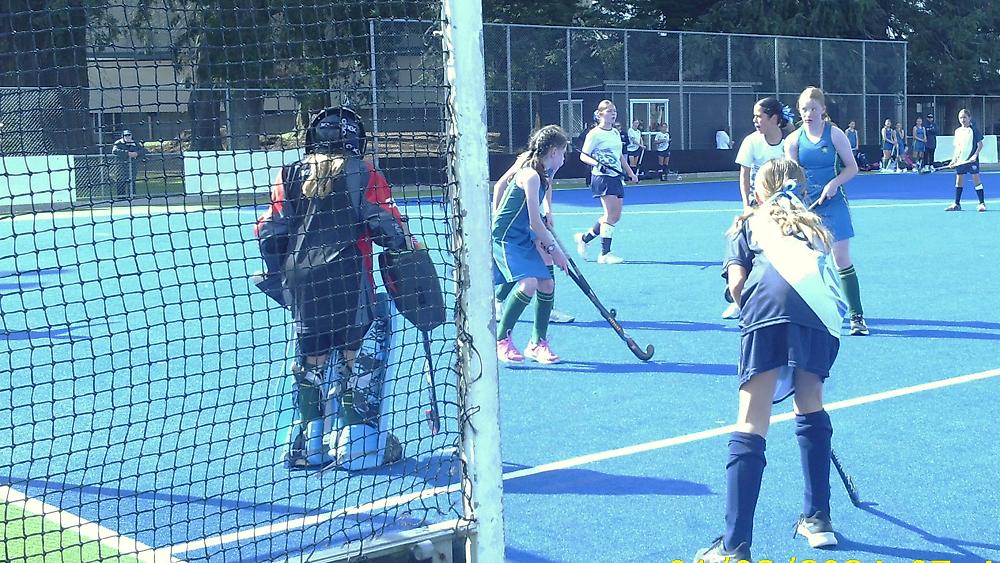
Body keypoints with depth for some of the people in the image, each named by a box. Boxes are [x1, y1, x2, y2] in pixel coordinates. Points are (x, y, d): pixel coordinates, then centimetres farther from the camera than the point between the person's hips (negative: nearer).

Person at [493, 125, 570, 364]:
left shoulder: (542, 176, 11)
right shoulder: (531, 175, -19)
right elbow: (535, 222, -19)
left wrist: (545, 245, 8)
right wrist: (553, 248, -11)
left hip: (524, 239, 10)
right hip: (505, 238, -10)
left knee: (547, 284, 4)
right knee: (528, 283, -24)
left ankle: (537, 344, 17)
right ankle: (501, 340, -10)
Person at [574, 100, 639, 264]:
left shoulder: (615, 133, 15)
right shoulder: (595, 134, -7)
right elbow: (584, 156, -8)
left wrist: (630, 172, 22)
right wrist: (597, 164, -25)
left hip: (616, 177, 8)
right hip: (602, 177, -8)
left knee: (615, 216, 6)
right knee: (611, 214, -14)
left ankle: (584, 238, 23)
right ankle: (604, 254, -9)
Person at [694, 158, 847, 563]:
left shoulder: (749, 223, 30)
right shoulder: (815, 225, 39)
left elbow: (736, 285, 13)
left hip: (769, 305, -3)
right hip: (823, 312, 3)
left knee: (751, 426, -5)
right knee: (810, 408, 24)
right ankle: (817, 518, 30)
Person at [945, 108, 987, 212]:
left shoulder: (974, 129, -4)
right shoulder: (958, 131, 12)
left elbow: (980, 144, -5)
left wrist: (975, 155, -17)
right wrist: (953, 160, 10)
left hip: (971, 159, -6)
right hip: (960, 160, 6)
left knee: (976, 179, -5)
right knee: (958, 181, 7)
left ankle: (982, 203, 0)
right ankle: (957, 204, 13)